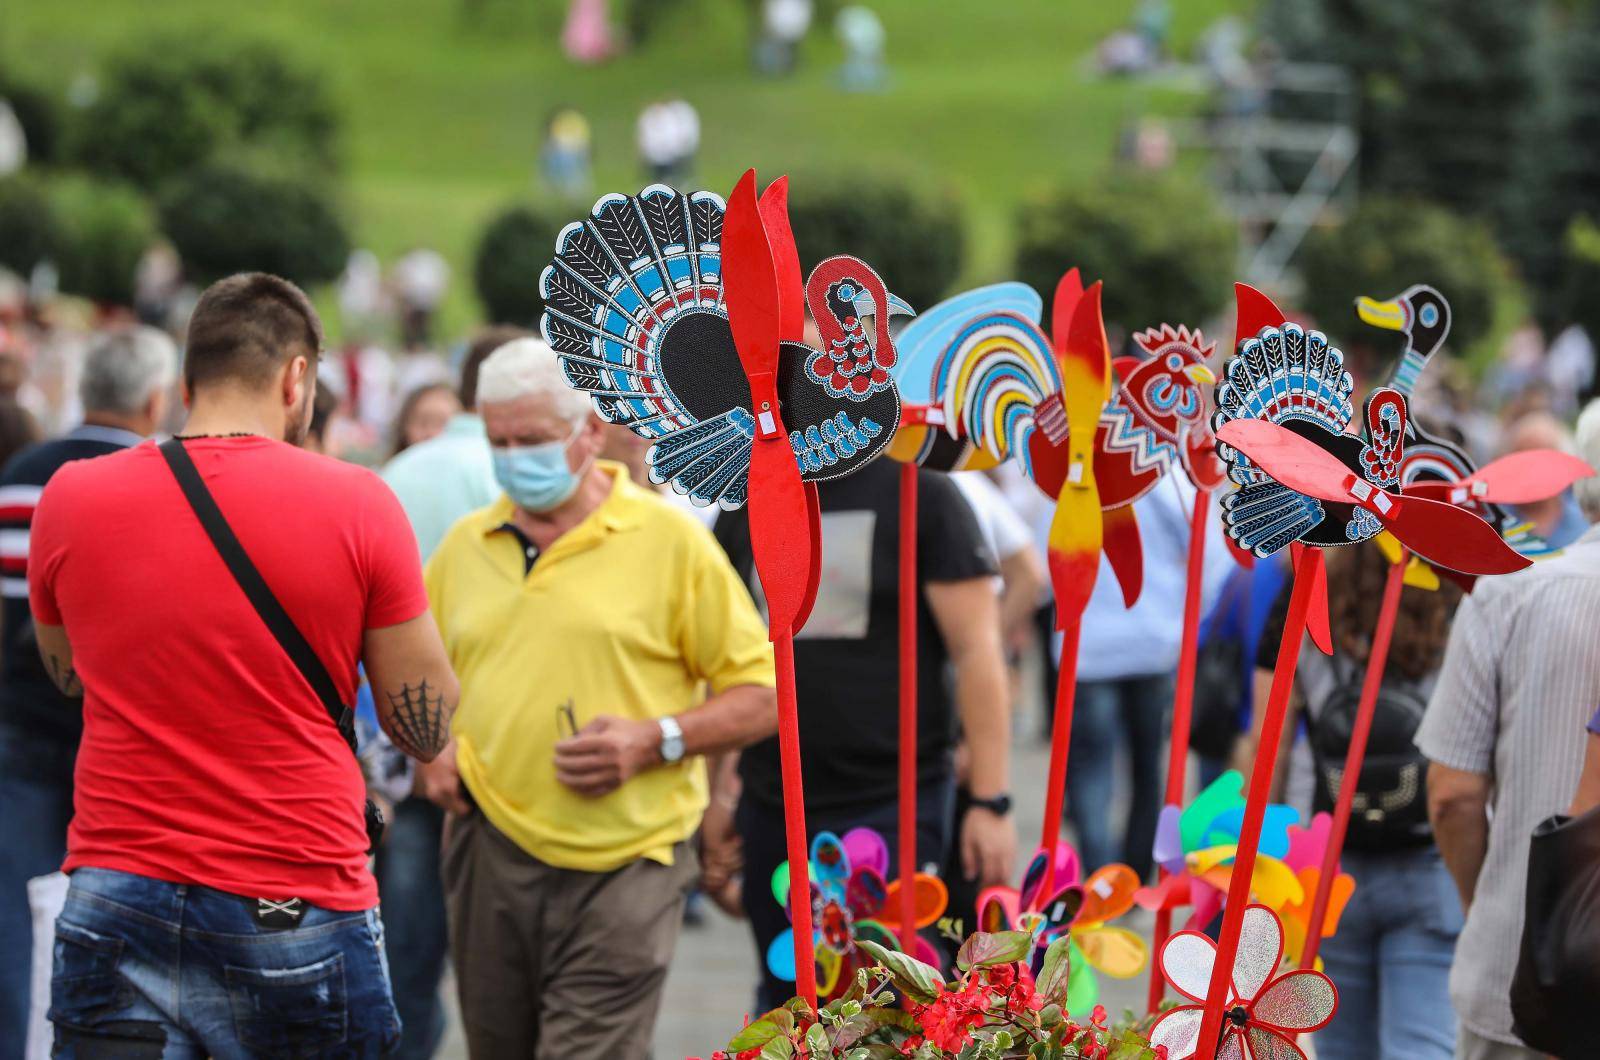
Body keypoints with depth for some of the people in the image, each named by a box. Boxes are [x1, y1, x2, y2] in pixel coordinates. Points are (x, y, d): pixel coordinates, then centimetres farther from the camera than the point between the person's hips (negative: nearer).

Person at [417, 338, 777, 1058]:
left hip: (621, 863, -4)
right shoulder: (465, 545, 11)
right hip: (489, 851, 5)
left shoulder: (670, 539, -2)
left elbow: (761, 696, -2)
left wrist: (656, 740, -16)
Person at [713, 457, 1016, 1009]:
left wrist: (991, 800, -12)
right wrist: (717, 794, 12)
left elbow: (977, 651, -7)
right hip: (771, 806, 5)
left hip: (892, 803, -5)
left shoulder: (922, 496, -4)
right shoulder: (743, 509, 11)